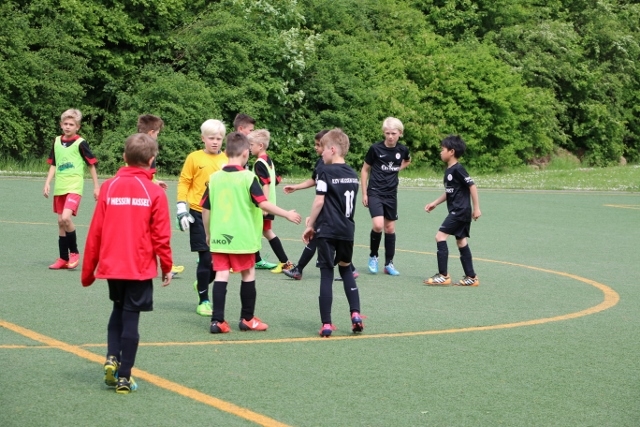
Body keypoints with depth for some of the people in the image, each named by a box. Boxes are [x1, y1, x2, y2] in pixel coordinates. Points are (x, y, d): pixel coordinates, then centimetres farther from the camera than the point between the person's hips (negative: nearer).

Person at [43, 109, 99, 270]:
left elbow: (91, 164, -1)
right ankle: (63, 258, 18)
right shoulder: (57, 142, 9)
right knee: (61, 222, 9)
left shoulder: (80, 143, -6)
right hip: (59, 188, 6)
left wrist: (96, 187, 0)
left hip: (74, 187, -6)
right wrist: (47, 183, 6)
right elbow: (53, 164, 16)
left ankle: (74, 252, -4)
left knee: (66, 218, -22)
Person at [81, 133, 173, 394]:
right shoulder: (155, 192, -8)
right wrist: (166, 268, 6)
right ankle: (124, 378, 6)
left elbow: (95, 232, 0)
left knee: (118, 312, 23)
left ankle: (112, 358, 5)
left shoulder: (109, 187, -2)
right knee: (131, 320, 4)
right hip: (140, 268, -3)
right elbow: (161, 236, -8)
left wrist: (88, 269, 9)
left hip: (111, 265, 3)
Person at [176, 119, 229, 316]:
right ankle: (204, 300, 10)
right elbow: (184, 182, 0)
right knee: (206, 258, -3)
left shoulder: (227, 160, 5)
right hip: (199, 215, -3)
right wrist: (182, 209, -7)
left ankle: (202, 283, 31)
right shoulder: (194, 158, -2)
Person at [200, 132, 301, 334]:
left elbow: (205, 208, 7)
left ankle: (217, 320, -3)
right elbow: (263, 203, -15)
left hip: (218, 236, 4)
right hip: (242, 237, -4)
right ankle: (247, 319, 18)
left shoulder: (215, 177, 4)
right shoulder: (248, 177, -9)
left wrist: (208, 233, 19)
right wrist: (288, 214, -5)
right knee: (248, 275, 10)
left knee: (221, 275, 3)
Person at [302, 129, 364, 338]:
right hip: (347, 230, 6)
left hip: (327, 230, -6)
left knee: (326, 274, -1)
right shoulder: (352, 174, 10)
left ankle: (326, 324, -2)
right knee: (346, 269, 20)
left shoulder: (326, 172, -10)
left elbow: (319, 201, -14)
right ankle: (355, 313, 6)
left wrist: (310, 225, -3)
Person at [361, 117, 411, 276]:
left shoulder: (402, 150, -1)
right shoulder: (375, 149, -11)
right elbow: (365, 170, -1)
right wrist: (364, 193, -3)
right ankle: (373, 256, 3)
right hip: (375, 192, -4)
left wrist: (399, 168, 4)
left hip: (391, 194, 4)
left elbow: (407, 160, 24)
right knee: (378, 225, -20)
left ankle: (389, 263, 19)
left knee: (390, 228, 9)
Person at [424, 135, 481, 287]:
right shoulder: (448, 170, 13)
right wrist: (434, 203, 22)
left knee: (440, 236, -11)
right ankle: (471, 277, 15)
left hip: (460, 211, -10)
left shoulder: (458, 169, -15)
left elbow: (472, 186, -17)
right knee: (461, 241, 11)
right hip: (458, 211, 10)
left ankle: (443, 275, -11)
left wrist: (476, 208, -17)